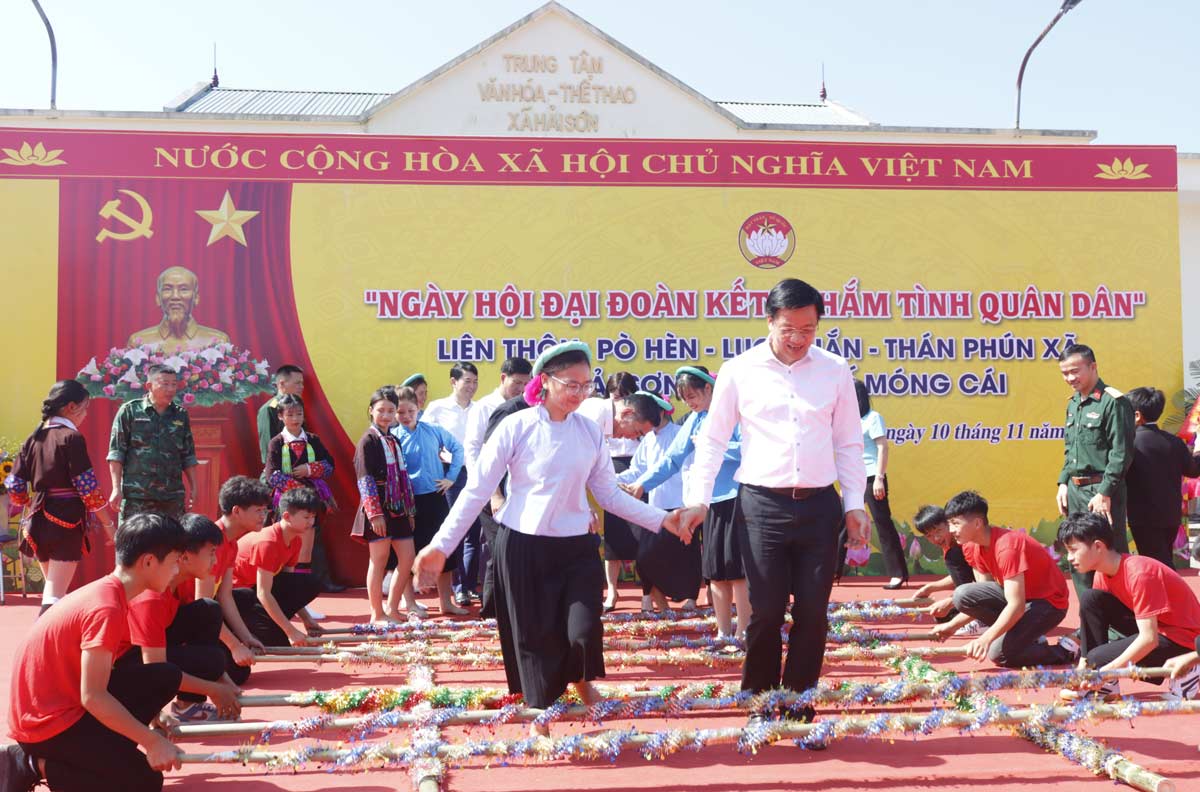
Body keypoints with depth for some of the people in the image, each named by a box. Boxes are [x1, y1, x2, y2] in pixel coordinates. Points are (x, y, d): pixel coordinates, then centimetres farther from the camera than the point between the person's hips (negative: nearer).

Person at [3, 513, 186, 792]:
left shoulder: (106, 592, 5)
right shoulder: (107, 608, -24)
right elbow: (93, 697, -25)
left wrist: (154, 712, 20)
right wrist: (152, 740, -19)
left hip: (66, 701, 9)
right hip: (47, 721, -9)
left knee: (167, 677, 2)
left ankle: (100, 752, 2)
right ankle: (32, 765, -2)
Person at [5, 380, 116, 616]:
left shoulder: (32, 439, 9)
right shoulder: (71, 438, -11)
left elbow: (14, 486, 9)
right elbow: (88, 488, -14)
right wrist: (108, 523, -6)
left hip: (38, 519, 7)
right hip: (67, 519, -7)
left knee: (52, 586, 21)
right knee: (56, 593, -5)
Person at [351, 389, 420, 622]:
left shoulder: (394, 441, 15)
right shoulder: (368, 440, -7)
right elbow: (365, 479, -13)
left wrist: (410, 510, 16)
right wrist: (374, 513, -19)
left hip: (399, 508, 8)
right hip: (379, 509, -8)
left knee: (407, 558, 6)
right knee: (379, 559, -2)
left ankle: (392, 608, 18)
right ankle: (377, 614, 7)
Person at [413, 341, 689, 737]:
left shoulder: (590, 432, 2)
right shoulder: (516, 427, -9)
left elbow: (610, 494, 8)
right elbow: (477, 491, -7)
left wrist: (661, 520, 1)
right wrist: (441, 544, -12)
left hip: (577, 547, 3)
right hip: (523, 547, -2)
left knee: (584, 630, -10)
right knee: (535, 636, 4)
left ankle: (582, 682, 25)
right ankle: (540, 715, 27)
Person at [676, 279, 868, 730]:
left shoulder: (835, 371, 5)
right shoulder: (739, 371, 0)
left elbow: (848, 444, 10)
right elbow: (712, 440, 4)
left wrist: (854, 504, 4)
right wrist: (698, 499, -4)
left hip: (820, 505, 2)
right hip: (762, 505, -2)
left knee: (812, 612, 4)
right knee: (765, 611, 2)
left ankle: (800, 712, 17)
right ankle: (759, 710, 17)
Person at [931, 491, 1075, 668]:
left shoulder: (1007, 547, -28)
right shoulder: (972, 547, -1)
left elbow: (1016, 606, -32)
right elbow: (980, 599, 9)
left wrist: (985, 638, -40)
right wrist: (952, 625, 1)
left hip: (1047, 602, -8)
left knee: (999, 654, -23)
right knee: (962, 595, -14)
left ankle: (1064, 651, -2)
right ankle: (1021, 633, 0)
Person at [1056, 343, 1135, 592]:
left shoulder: (1113, 402, -11)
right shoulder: (1073, 404, 14)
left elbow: (1122, 454, -15)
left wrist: (1104, 493, -18)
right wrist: (1063, 483, 11)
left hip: (1101, 490, -8)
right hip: (1075, 489, 8)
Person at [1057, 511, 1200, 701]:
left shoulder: (1139, 573, -27)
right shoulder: (1102, 576, -1)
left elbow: (1149, 639, -30)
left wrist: (1104, 672, -32)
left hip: (1182, 639, -8)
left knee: (1099, 658, -23)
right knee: (1089, 599, -8)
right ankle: (1101, 686, -7)